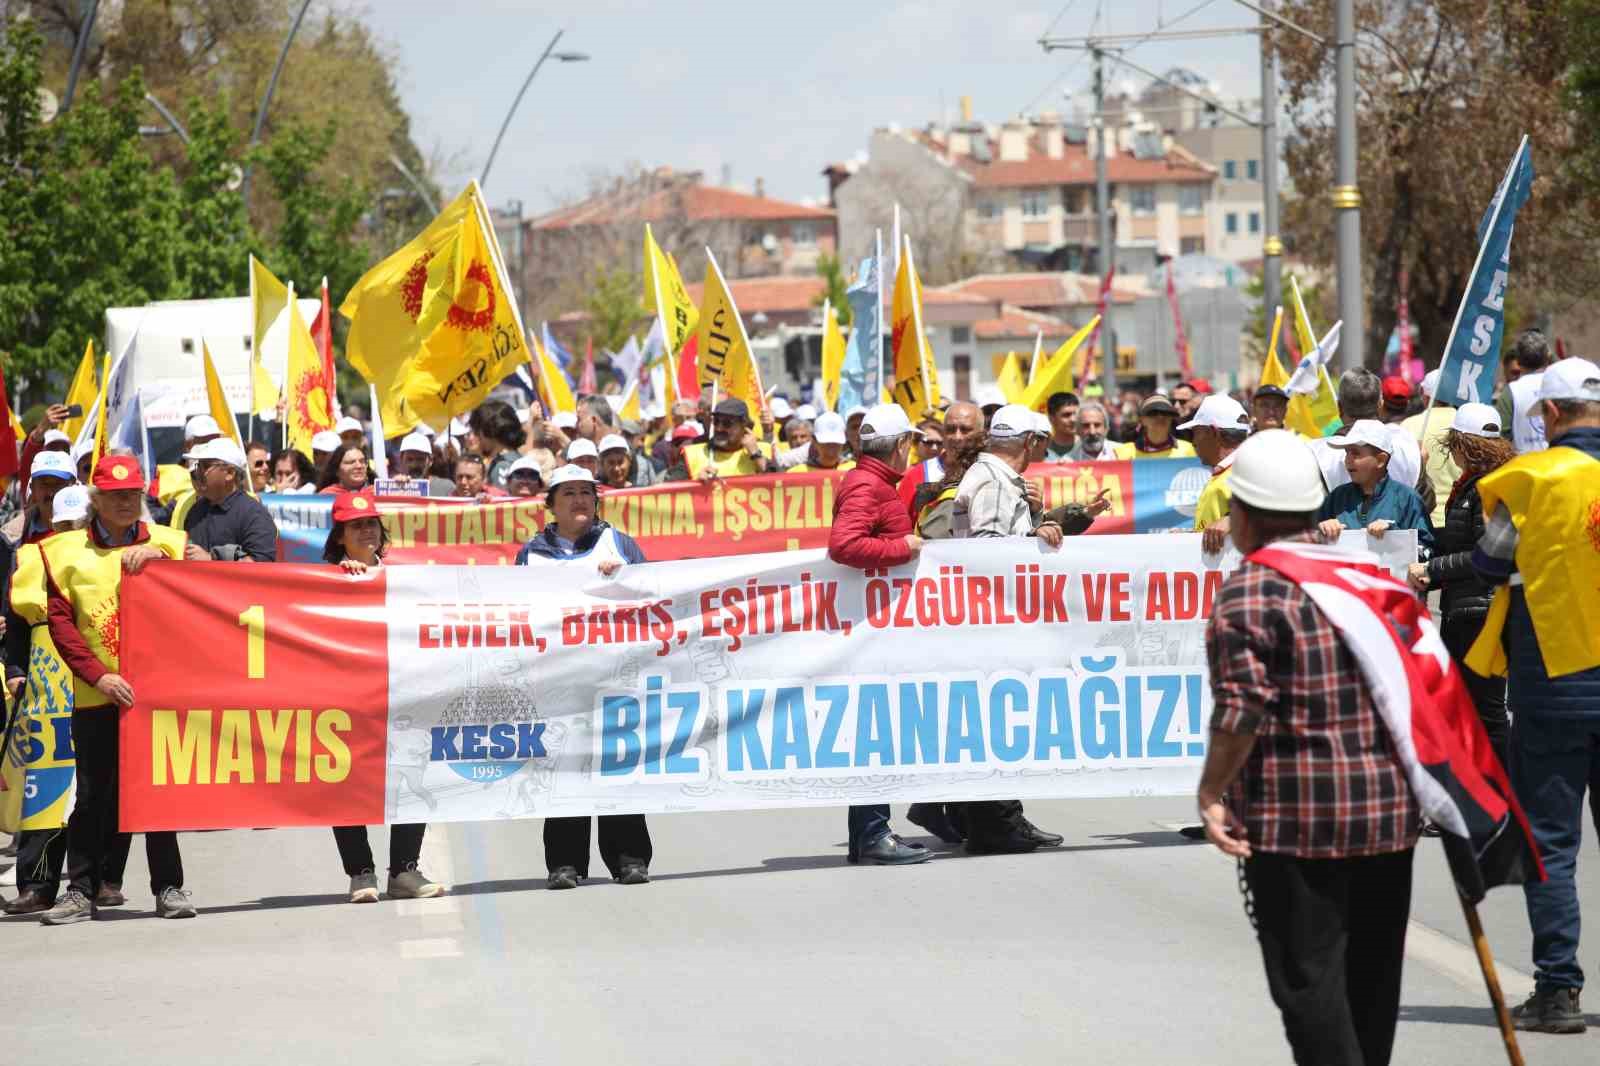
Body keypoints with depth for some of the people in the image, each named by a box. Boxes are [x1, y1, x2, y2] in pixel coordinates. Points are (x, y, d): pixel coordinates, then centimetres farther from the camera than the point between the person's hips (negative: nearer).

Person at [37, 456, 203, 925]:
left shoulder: (167, 541, 9)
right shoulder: (67, 551, 7)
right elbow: (59, 621, 0)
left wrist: (159, 555, -17)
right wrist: (97, 675, -10)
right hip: (95, 694, 0)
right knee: (93, 793, 3)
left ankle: (169, 887, 7)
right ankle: (80, 890, 8)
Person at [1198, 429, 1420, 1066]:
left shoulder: (1250, 592, -10)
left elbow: (1242, 713, -18)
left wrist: (1211, 792, -9)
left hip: (1298, 816, -7)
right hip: (1389, 807, 7)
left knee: (1308, 976, -4)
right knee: (1372, 971, 15)